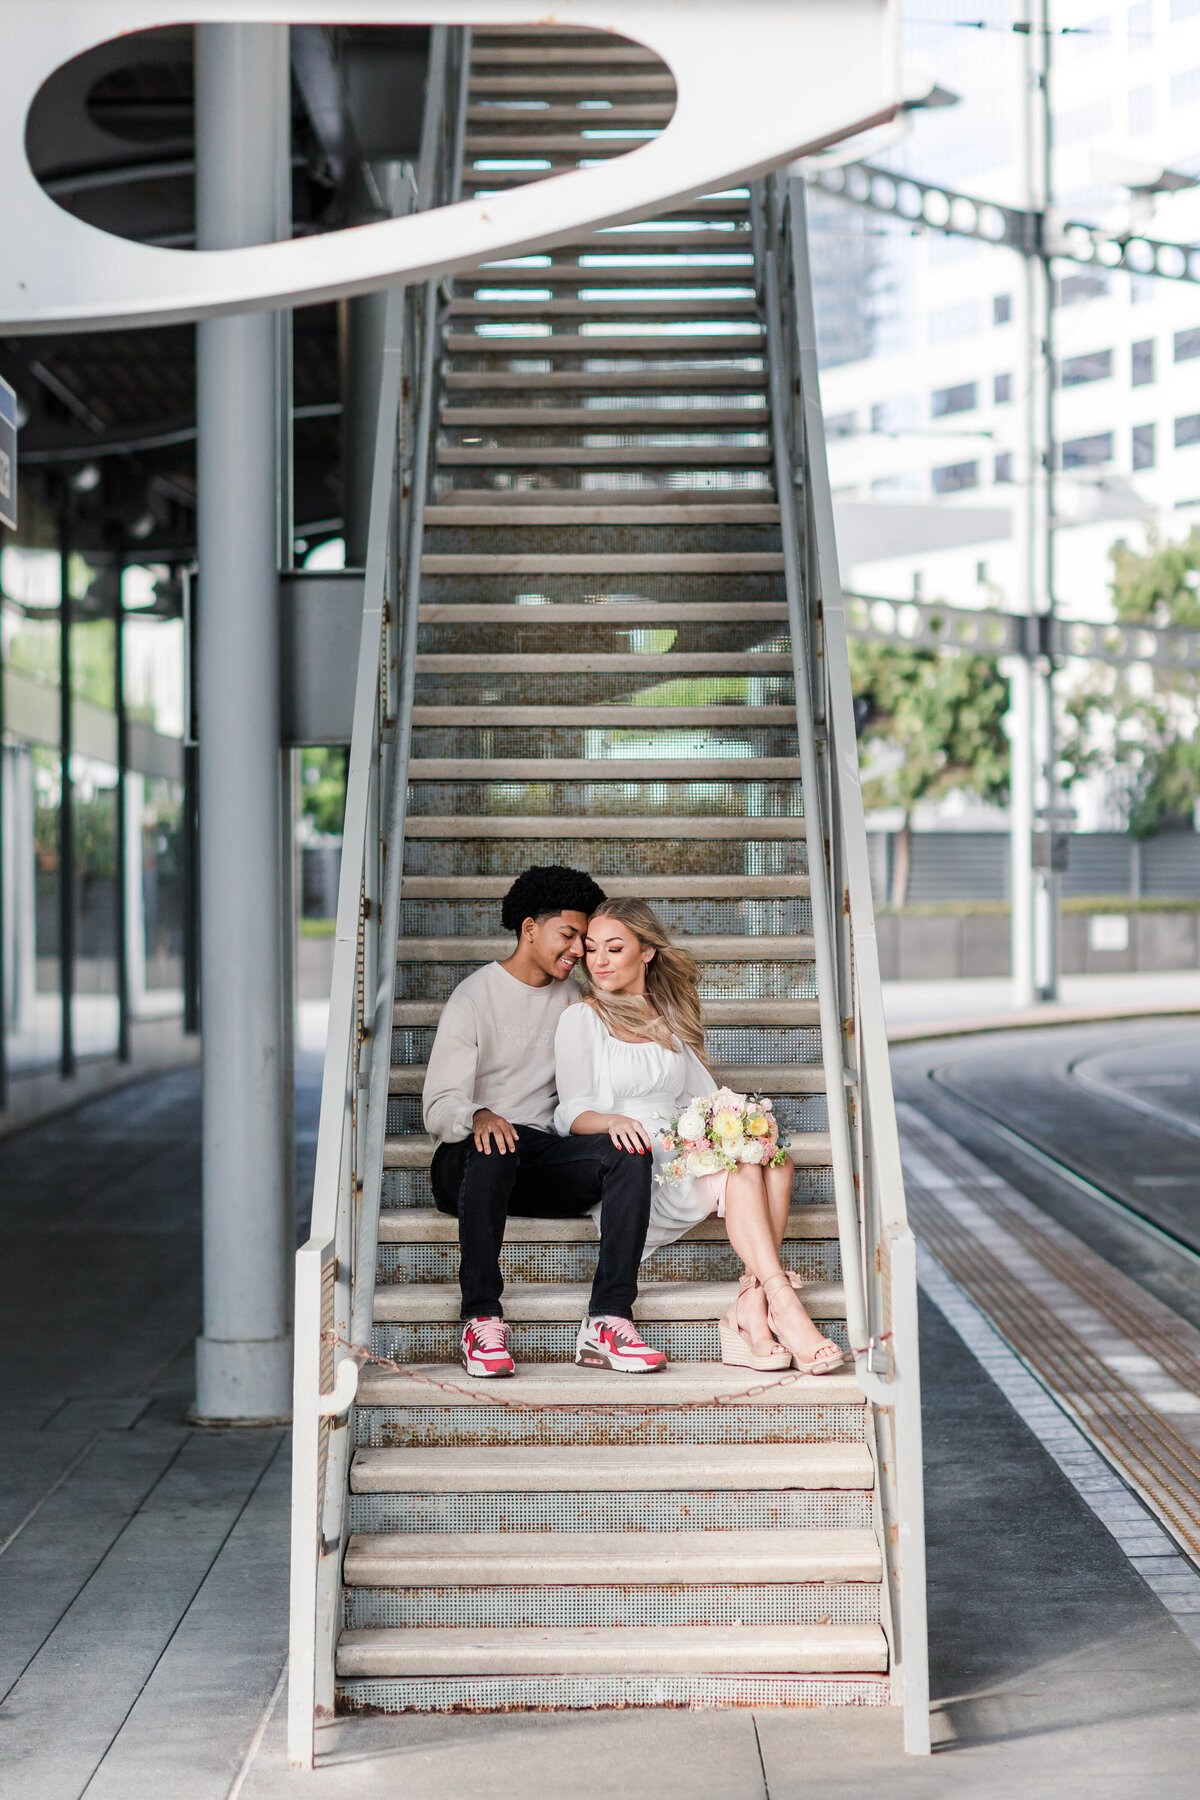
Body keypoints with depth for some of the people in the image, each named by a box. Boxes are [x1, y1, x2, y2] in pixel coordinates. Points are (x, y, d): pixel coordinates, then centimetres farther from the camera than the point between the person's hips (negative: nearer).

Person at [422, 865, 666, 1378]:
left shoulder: (568, 998, 19)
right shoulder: (474, 998, -1)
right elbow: (439, 1108, -9)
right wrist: (478, 1117, -33)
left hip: (542, 1164, 5)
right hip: (467, 1161, -5)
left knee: (629, 1153, -24)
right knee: (493, 1148, -40)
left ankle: (607, 1321, -35)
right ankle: (482, 1318, -40)